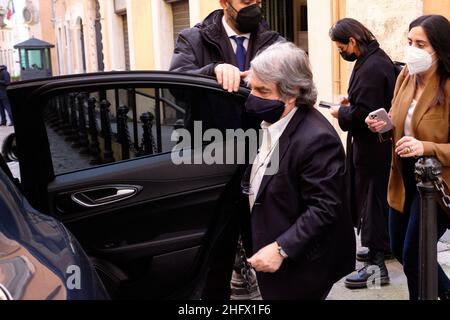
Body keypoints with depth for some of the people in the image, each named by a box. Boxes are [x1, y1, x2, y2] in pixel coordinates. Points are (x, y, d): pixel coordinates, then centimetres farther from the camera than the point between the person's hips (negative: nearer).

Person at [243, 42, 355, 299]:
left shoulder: (315, 139, -26)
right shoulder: (271, 121, 2)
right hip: (271, 254, 9)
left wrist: (280, 249, -27)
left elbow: (324, 208, -26)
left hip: (300, 267, -9)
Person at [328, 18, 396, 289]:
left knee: (371, 200, -3)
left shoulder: (370, 68, -23)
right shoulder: (379, 58, 9)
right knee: (377, 198, 20)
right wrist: (352, 102, 9)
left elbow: (362, 115, -27)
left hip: (371, 147, -10)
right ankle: (378, 247, 35)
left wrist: (341, 112, -10)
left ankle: (377, 264, 5)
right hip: (378, 144, 10)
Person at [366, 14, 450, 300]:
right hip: (404, 179, 8)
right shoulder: (406, 76, 1)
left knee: (413, 260, 2)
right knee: (400, 250, 20)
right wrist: (383, 125, -5)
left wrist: (427, 148, -33)